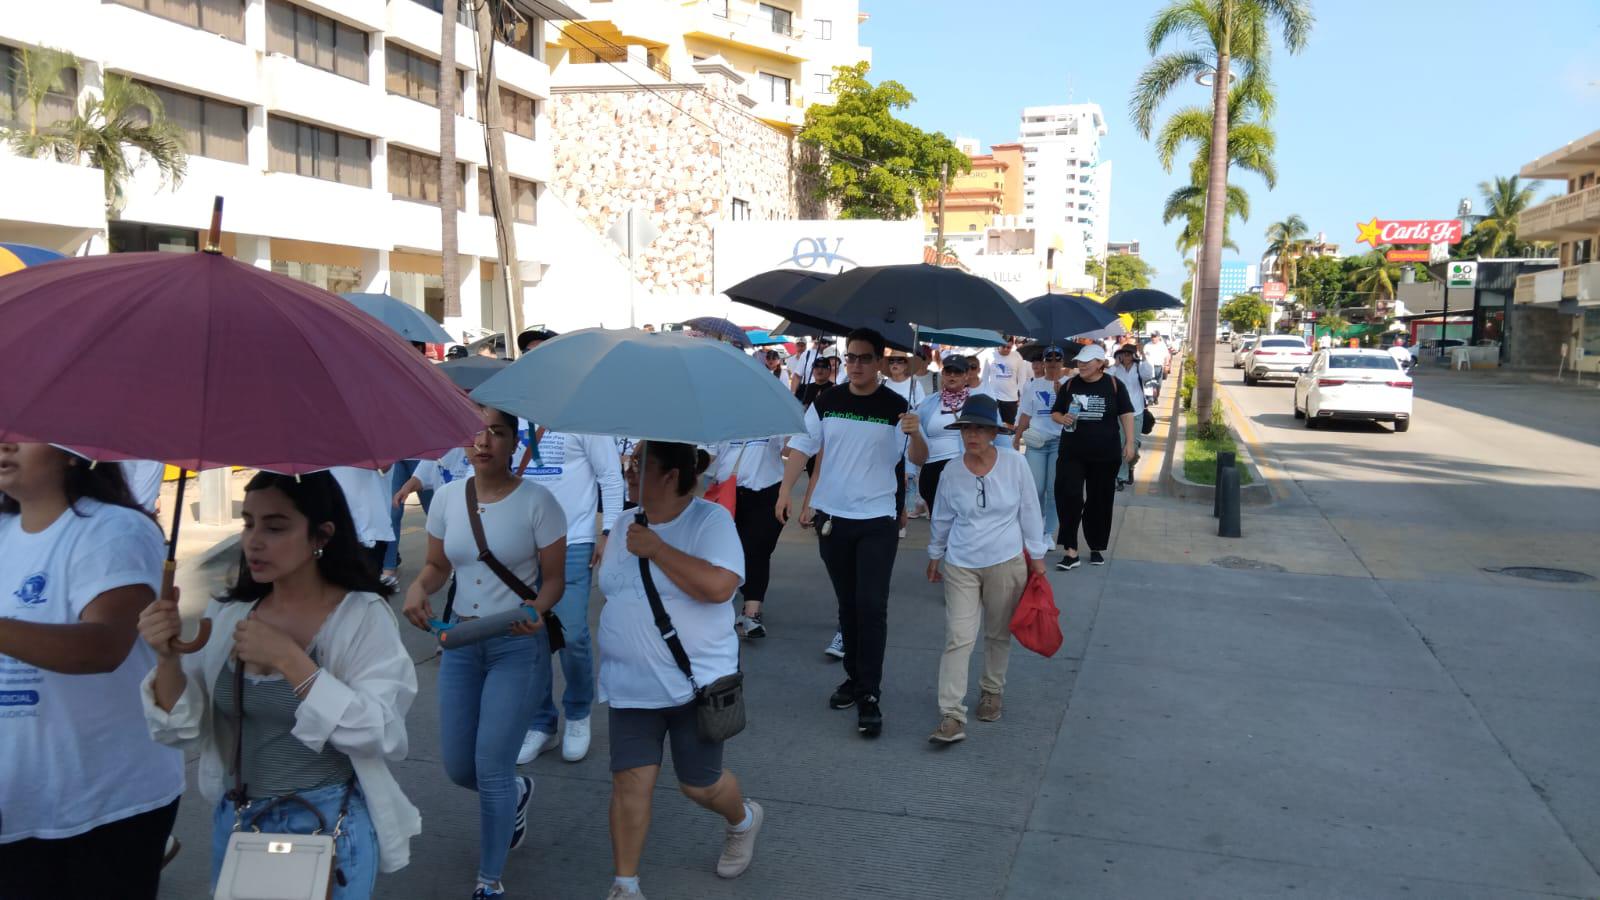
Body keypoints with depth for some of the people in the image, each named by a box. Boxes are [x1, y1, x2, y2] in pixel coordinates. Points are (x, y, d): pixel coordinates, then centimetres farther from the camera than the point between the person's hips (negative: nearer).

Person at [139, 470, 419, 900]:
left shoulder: (363, 615, -14)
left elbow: (380, 735, -22)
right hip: (236, 824, 4)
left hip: (329, 828, -4)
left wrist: (289, 659, -27)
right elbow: (181, 729, 1)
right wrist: (168, 659, -17)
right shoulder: (226, 613, 0)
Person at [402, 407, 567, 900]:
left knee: (491, 768, -5)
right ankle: (517, 793, 46)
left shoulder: (536, 501, -13)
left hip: (518, 644, -5)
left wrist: (537, 610, -28)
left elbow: (554, 578, -8)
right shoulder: (447, 497, 0)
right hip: (459, 640, 5)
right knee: (457, 766, 10)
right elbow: (437, 565, 10)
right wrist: (418, 589, -12)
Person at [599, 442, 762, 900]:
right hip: (631, 687, 5)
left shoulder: (710, 519, -12)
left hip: (696, 684, -5)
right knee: (629, 780, -1)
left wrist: (656, 548, -22)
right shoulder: (625, 523, 7)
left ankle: (743, 820, 42)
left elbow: (718, 586, -28)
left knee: (699, 785, 8)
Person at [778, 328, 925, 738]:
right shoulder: (826, 402, 2)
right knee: (847, 604, 14)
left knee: (872, 606, -7)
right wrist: (786, 490, -10)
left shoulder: (895, 406, -6)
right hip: (833, 517, 3)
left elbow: (919, 458, -11)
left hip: (877, 520, -3)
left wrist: (916, 433, -33)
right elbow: (802, 447, 3)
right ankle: (854, 676, 28)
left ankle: (869, 694, -1)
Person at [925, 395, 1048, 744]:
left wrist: (1036, 555, 4)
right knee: (958, 639, -8)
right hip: (961, 566, 0)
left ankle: (992, 692, 38)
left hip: (1006, 563, 0)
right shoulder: (953, 472, -5)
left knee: (998, 634, 14)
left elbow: (1029, 512, 0)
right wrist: (935, 555, 16)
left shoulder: (1015, 465, -8)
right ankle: (952, 716, -8)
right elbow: (942, 518, 9)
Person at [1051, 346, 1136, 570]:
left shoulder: (1114, 385, -1)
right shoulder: (1069, 385, 4)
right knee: (1068, 497, -11)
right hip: (1072, 454, 1)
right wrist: (1062, 419, -12)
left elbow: (1126, 414, 2)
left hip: (1105, 455, -1)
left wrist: (1129, 443, -4)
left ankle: (1097, 548, 24)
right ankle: (1071, 552, -8)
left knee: (1100, 501, 9)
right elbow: (1054, 413, 11)